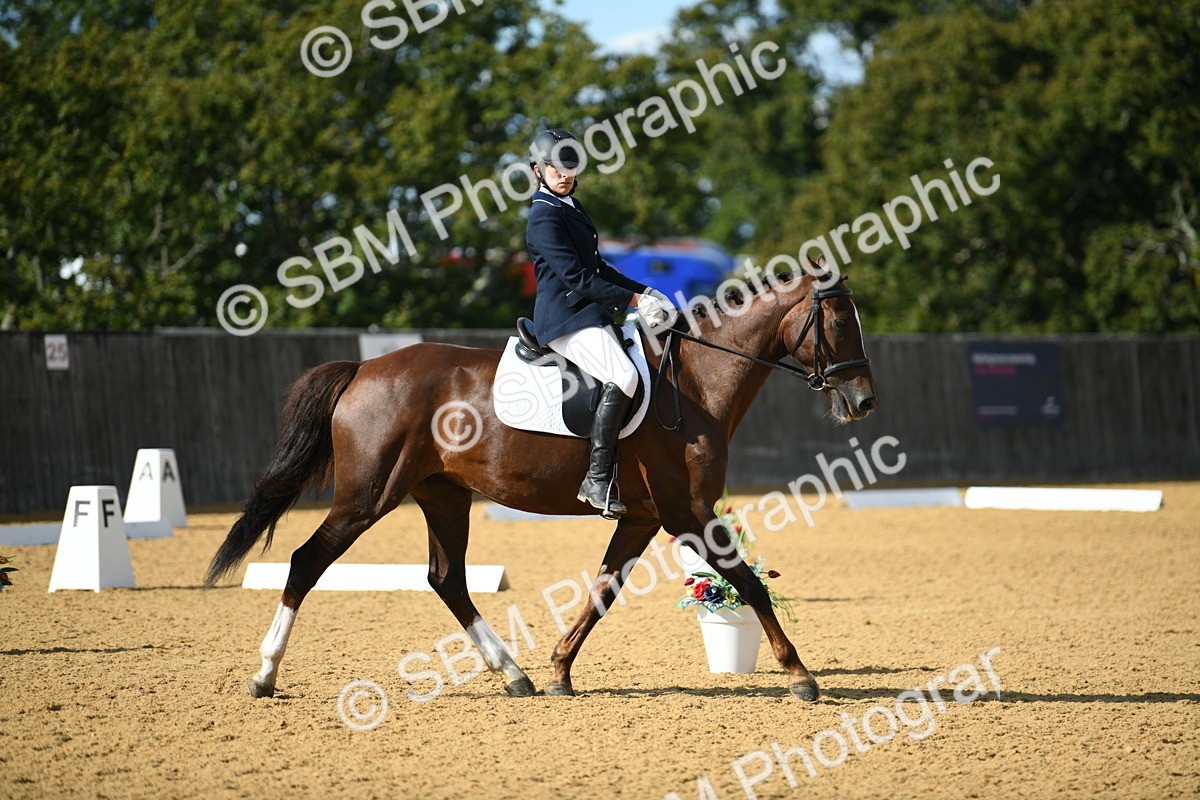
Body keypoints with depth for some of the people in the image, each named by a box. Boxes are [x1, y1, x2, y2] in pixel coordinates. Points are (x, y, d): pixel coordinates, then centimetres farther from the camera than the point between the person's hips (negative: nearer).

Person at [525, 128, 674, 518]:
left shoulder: (572, 208, 19)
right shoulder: (545, 217, -12)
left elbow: (597, 268, 24)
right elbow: (576, 277, -18)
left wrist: (644, 292, 13)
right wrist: (632, 300, -16)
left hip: (589, 312, 11)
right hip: (566, 316, -11)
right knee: (622, 376, -28)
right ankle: (597, 480, -29)